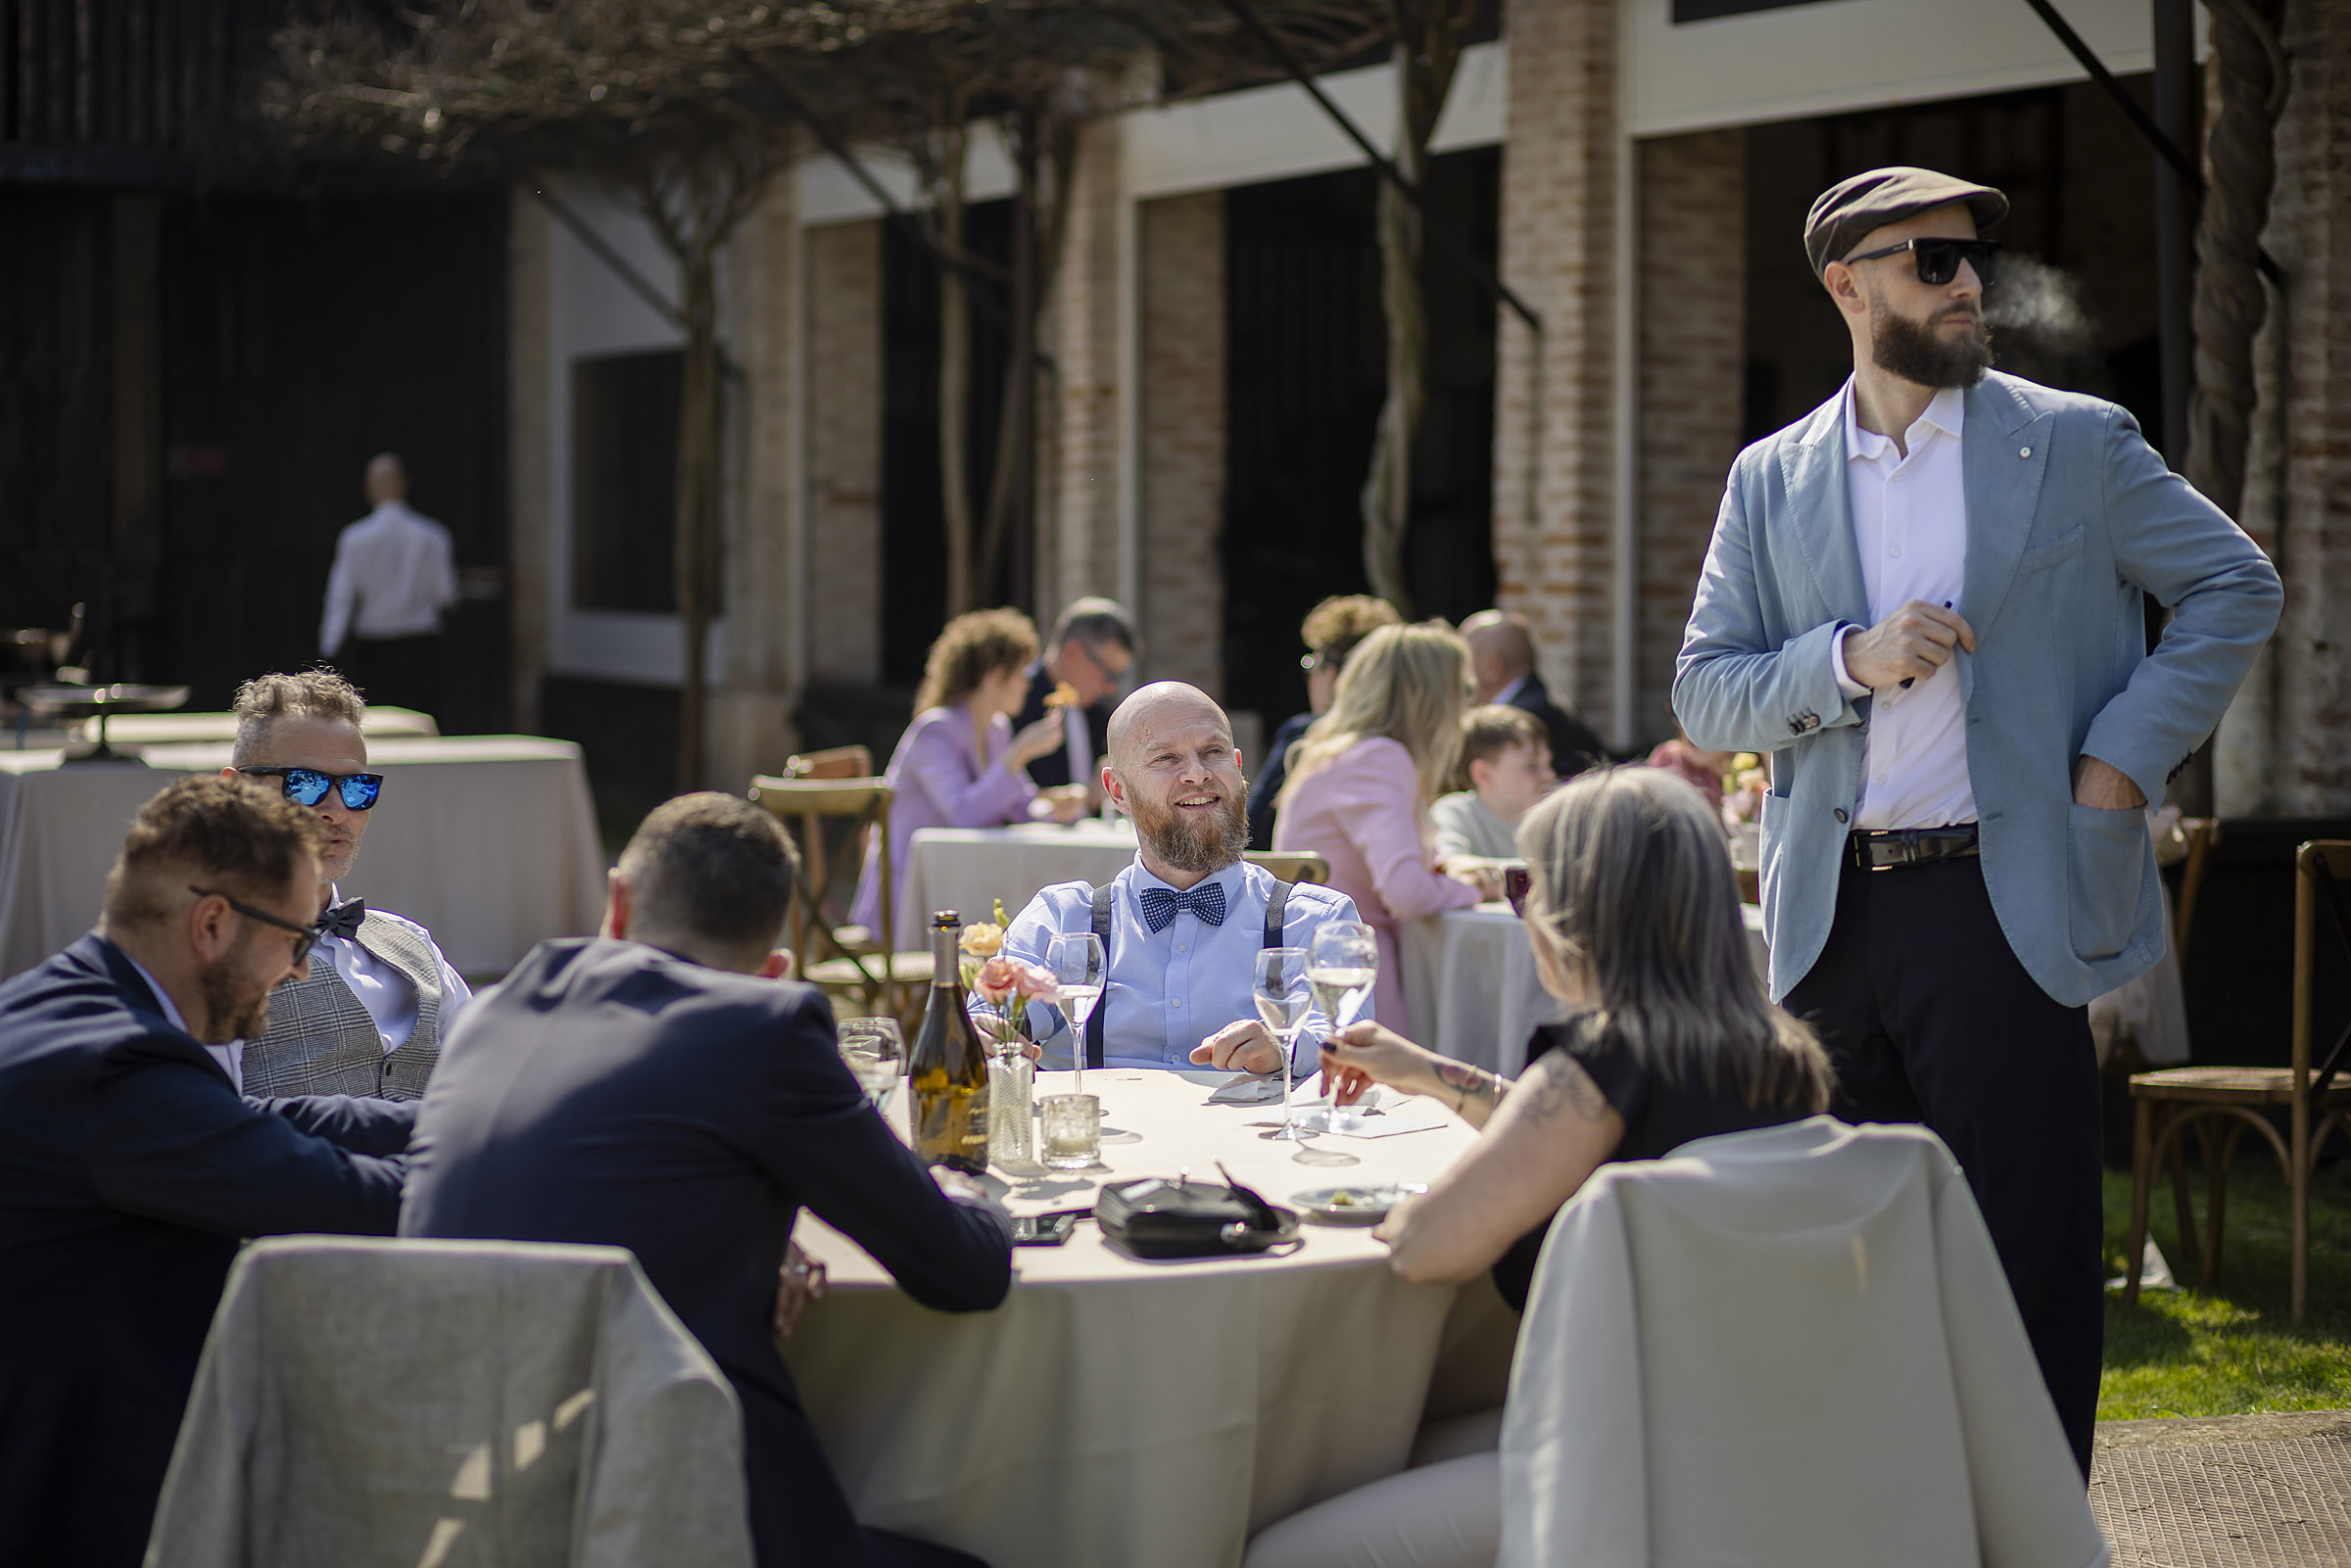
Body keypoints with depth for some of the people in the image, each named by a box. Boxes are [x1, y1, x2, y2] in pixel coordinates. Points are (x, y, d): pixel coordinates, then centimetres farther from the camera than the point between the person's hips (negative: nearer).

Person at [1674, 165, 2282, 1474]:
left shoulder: (2076, 444, 4)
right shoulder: (1772, 481, 10)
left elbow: (2238, 588, 8)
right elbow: (1705, 693, 7)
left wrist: (2129, 752, -3)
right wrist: (1851, 659, -11)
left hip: (2002, 908, -3)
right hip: (1835, 915, 3)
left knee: (2031, 1261, -2)